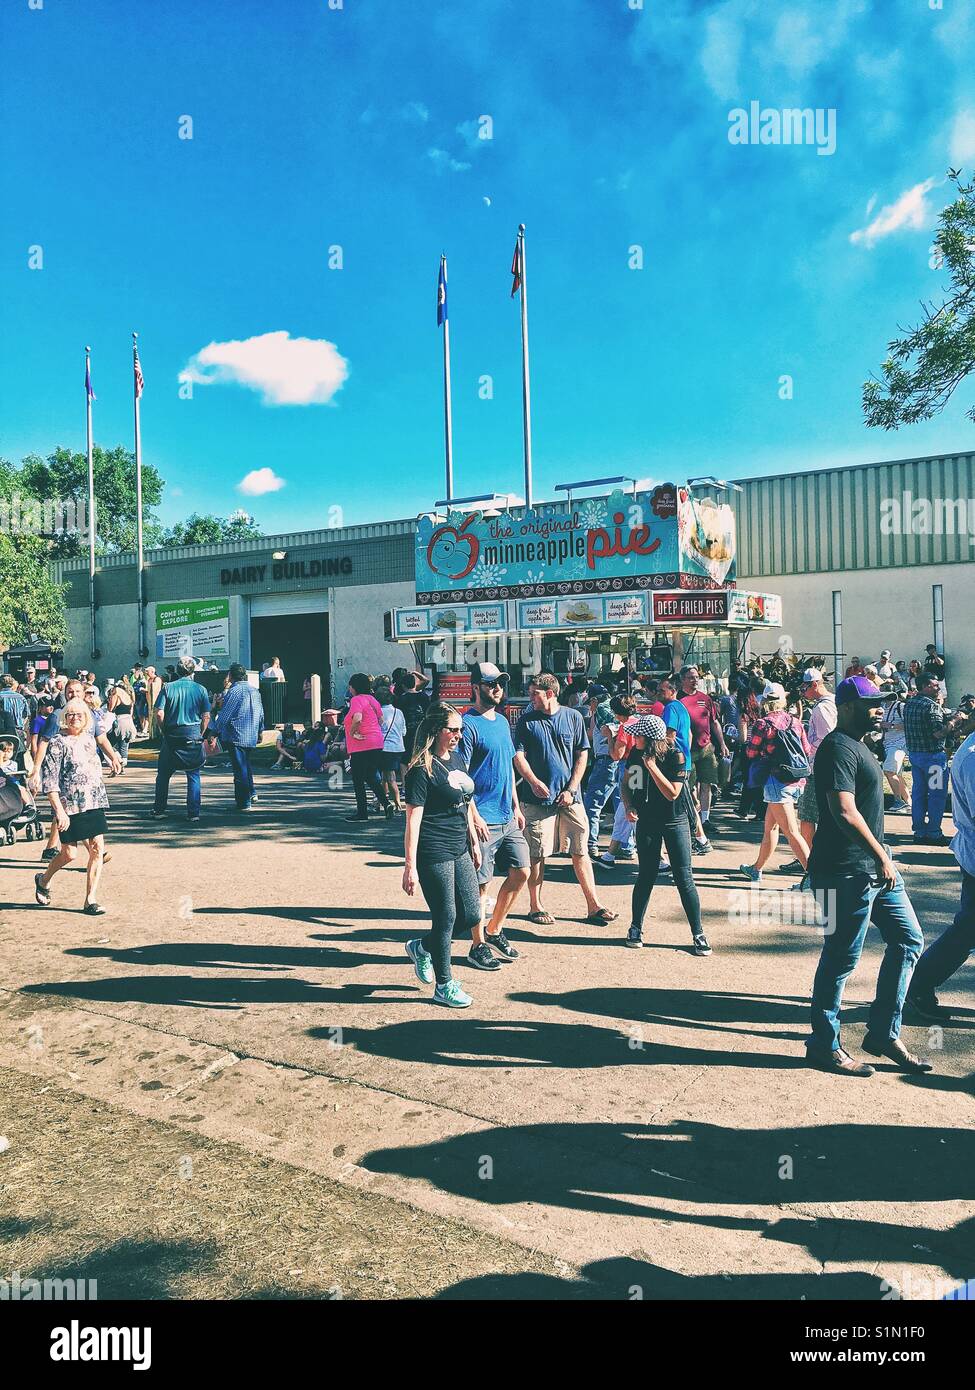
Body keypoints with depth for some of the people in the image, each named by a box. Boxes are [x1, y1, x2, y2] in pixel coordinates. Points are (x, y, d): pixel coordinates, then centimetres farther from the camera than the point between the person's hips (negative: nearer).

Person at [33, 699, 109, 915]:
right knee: (69, 854, 3)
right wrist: (59, 810, -19)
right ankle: (43, 880, 34)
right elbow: (50, 781, -13)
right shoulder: (58, 742, -9)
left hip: (94, 803, 5)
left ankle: (90, 899, 7)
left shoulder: (89, 738, 10)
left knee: (97, 849, -1)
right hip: (70, 806, -5)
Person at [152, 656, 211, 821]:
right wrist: (200, 734, 9)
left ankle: (158, 810, 18)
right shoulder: (201, 689, -2)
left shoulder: (168, 688, -3)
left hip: (171, 736, 0)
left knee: (163, 775, 13)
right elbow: (206, 716, -4)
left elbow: (158, 713, -9)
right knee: (193, 776, 7)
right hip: (193, 736, 0)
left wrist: (164, 731, 5)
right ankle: (193, 813, 6)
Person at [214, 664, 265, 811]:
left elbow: (224, 715, -12)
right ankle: (251, 793, 24)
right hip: (252, 737, 7)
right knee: (246, 764, 23)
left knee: (240, 768, -2)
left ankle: (244, 803, 2)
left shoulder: (233, 691, -12)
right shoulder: (254, 690, 10)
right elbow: (261, 713, 17)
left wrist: (216, 731, -2)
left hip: (236, 736, -7)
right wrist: (260, 731, 28)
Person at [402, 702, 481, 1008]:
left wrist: (474, 843, 20)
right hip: (434, 854, -8)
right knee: (445, 918, 2)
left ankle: (420, 947, 32)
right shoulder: (422, 770, -14)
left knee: (471, 915, 11)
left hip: (460, 851, 8)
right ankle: (444, 986, 20)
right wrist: (410, 866, -17)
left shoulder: (455, 759, 11)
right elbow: (413, 819, -16)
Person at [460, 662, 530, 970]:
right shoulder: (468, 724, -12)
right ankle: (478, 946, 15)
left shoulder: (502, 721, 14)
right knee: (480, 883, 1)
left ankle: (494, 930, 27)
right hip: (483, 819, -8)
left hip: (507, 817, 8)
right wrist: (474, 815, -19)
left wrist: (516, 806, 17)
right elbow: (460, 775, -16)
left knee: (521, 872, 10)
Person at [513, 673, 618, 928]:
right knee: (537, 854, 3)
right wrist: (533, 781, -17)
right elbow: (518, 756, -1)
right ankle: (536, 907, 15)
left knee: (581, 851, 3)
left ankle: (594, 906, 10)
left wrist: (571, 789, -4)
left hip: (569, 797, 1)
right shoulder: (527, 721, 1)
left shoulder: (573, 717, 4)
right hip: (538, 796, -1)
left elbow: (582, 754, 4)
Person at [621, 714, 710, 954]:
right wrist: (629, 807, -7)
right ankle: (636, 928, 22)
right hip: (646, 823, 3)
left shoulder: (675, 756, -17)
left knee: (684, 878, -1)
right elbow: (626, 783, 10)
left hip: (675, 824, -3)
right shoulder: (636, 753, -3)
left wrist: (652, 766, -25)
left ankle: (698, 934, 8)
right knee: (646, 875, 6)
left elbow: (672, 793, -21)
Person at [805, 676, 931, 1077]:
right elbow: (845, 813, -25)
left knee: (908, 939, 15)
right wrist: (882, 856, -17)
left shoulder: (856, 746, 16)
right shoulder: (839, 747, -17)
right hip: (846, 873, -11)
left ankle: (884, 1033, 25)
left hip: (875, 866, 11)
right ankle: (824, 1047, 15)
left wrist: (882, 857, 20)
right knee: (841, 958, 0)